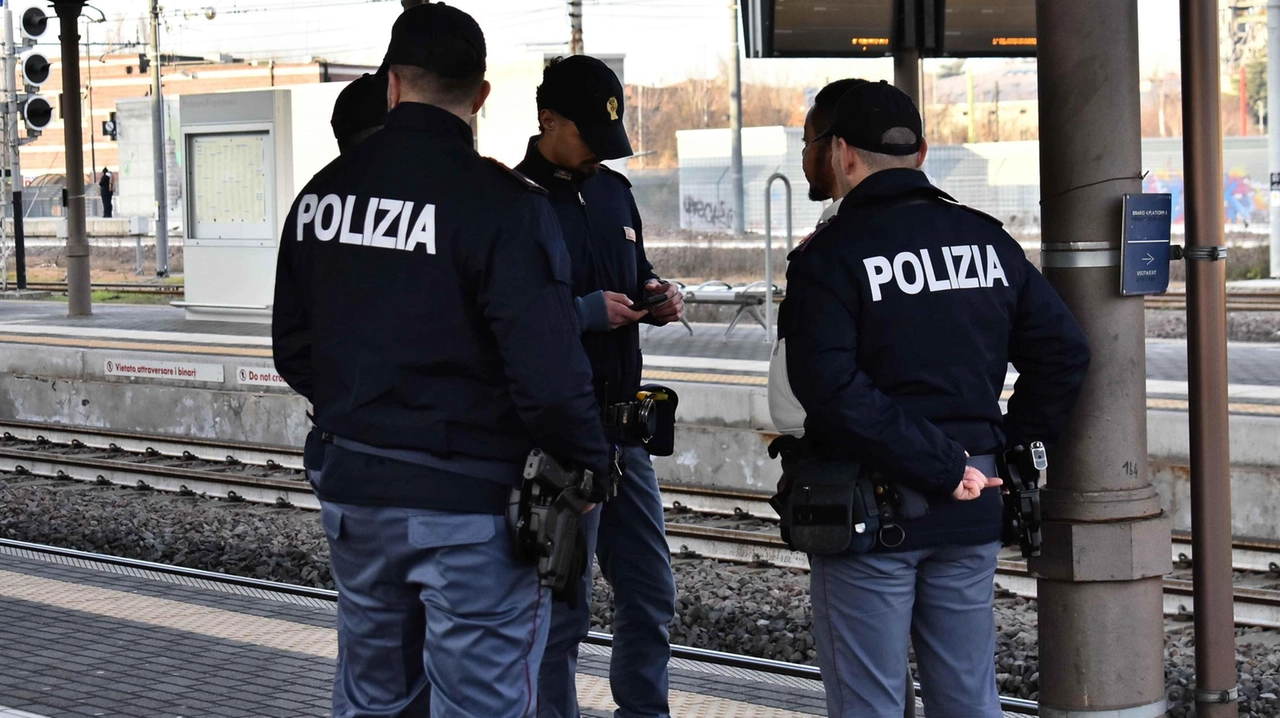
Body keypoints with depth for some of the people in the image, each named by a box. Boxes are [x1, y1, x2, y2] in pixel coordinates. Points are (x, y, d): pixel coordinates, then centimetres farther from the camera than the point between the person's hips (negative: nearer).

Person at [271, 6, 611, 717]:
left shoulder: (322, 194, 5)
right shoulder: (501, 203, -17)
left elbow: (293, 351, 13)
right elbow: (549, 369, -22)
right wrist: (590, 468, -7)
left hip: (352, 490, 6)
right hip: (469, 505, -6)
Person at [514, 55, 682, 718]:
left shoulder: (613, 191, 11)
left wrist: (654, 295, 1)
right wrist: (586, 312, -22)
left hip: (621, 422, 7)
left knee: (650, 594, 14)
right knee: (563, 604, 2)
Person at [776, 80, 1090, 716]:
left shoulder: (828, 257, -10)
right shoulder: (986, 240, 6)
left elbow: (831, 389, -22)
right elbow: (1064, 353, 7)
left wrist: (938, 468, -17)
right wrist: (1010, 444, 9)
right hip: (969, 518, 5)